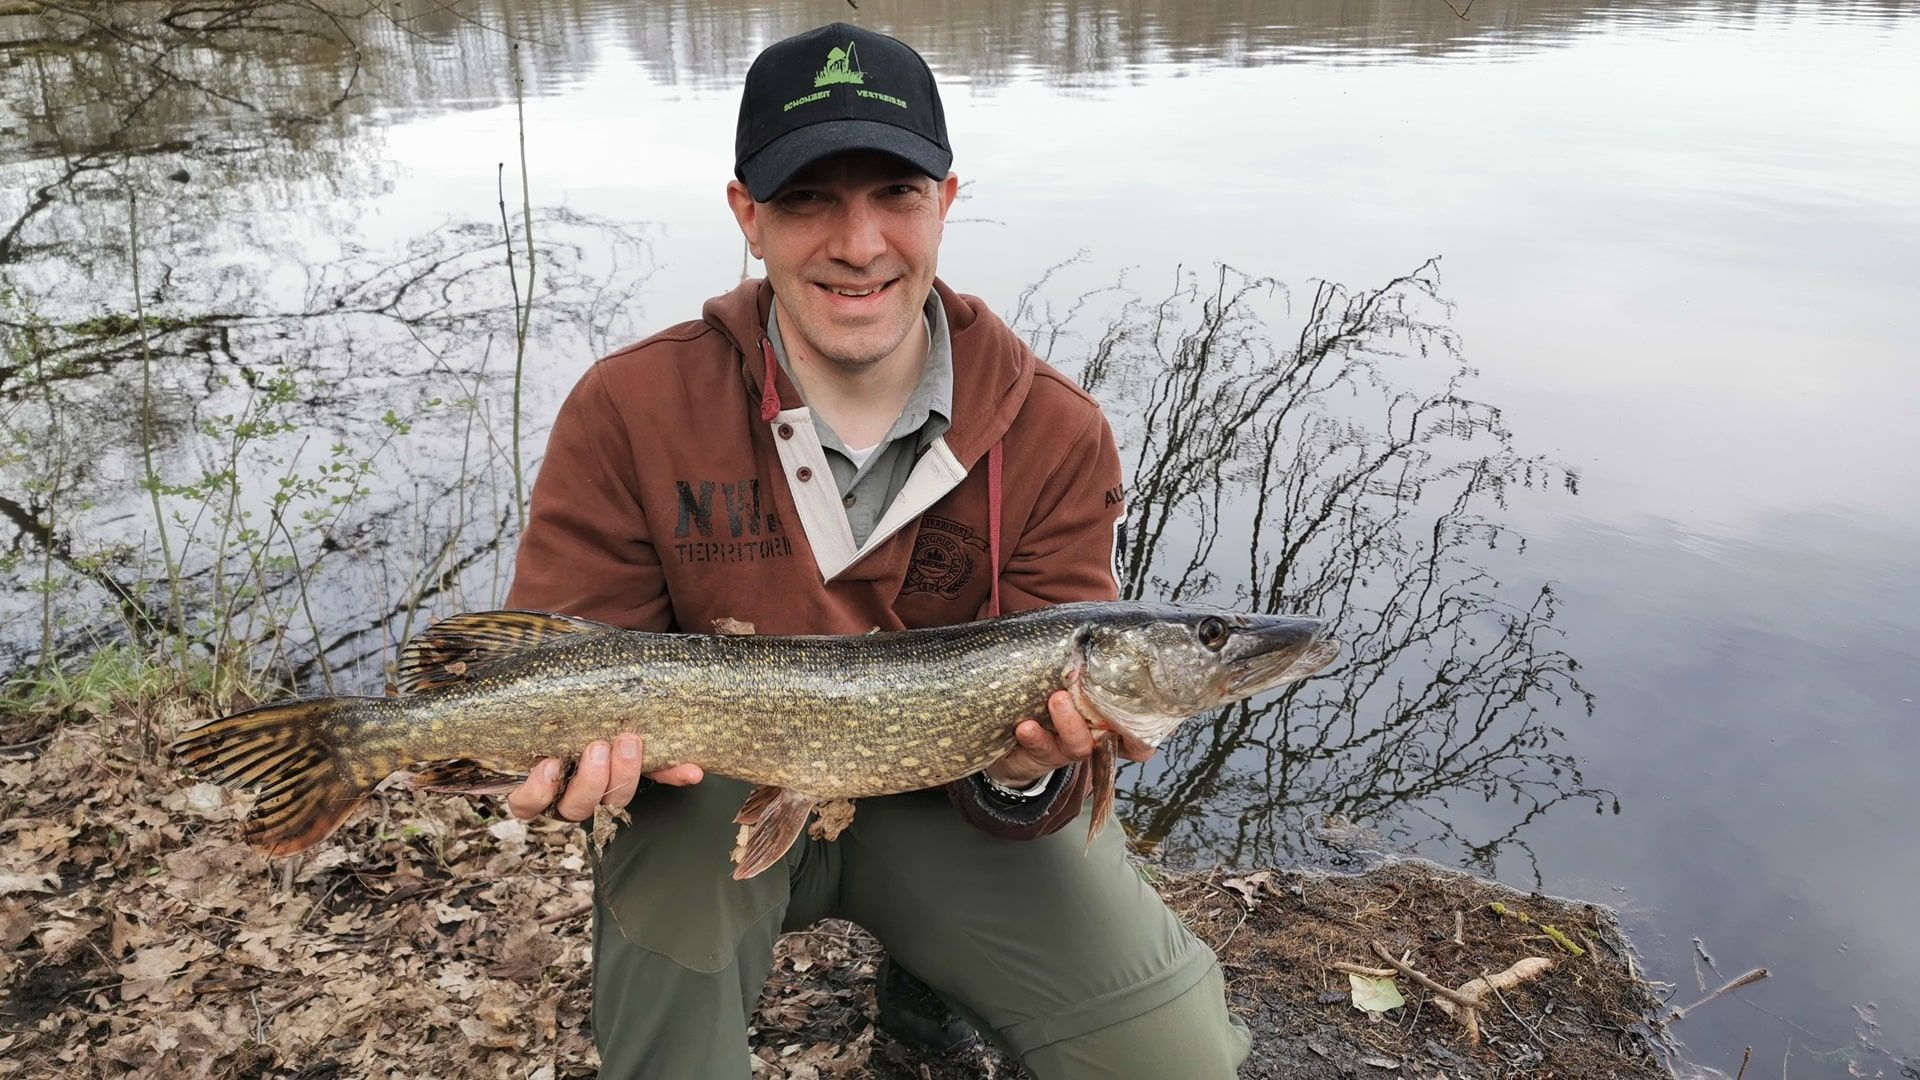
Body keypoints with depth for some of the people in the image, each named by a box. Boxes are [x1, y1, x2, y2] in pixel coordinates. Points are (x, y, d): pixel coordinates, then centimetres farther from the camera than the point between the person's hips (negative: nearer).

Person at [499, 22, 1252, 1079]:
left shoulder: (1056, 435, -13)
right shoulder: (630, 409, -15)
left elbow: (1051, 703, -12)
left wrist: (1029, 767, -35)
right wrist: (585, 740, -35)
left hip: (942, 800, 1)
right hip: (725, 789, 0)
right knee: (674, 823, -37)